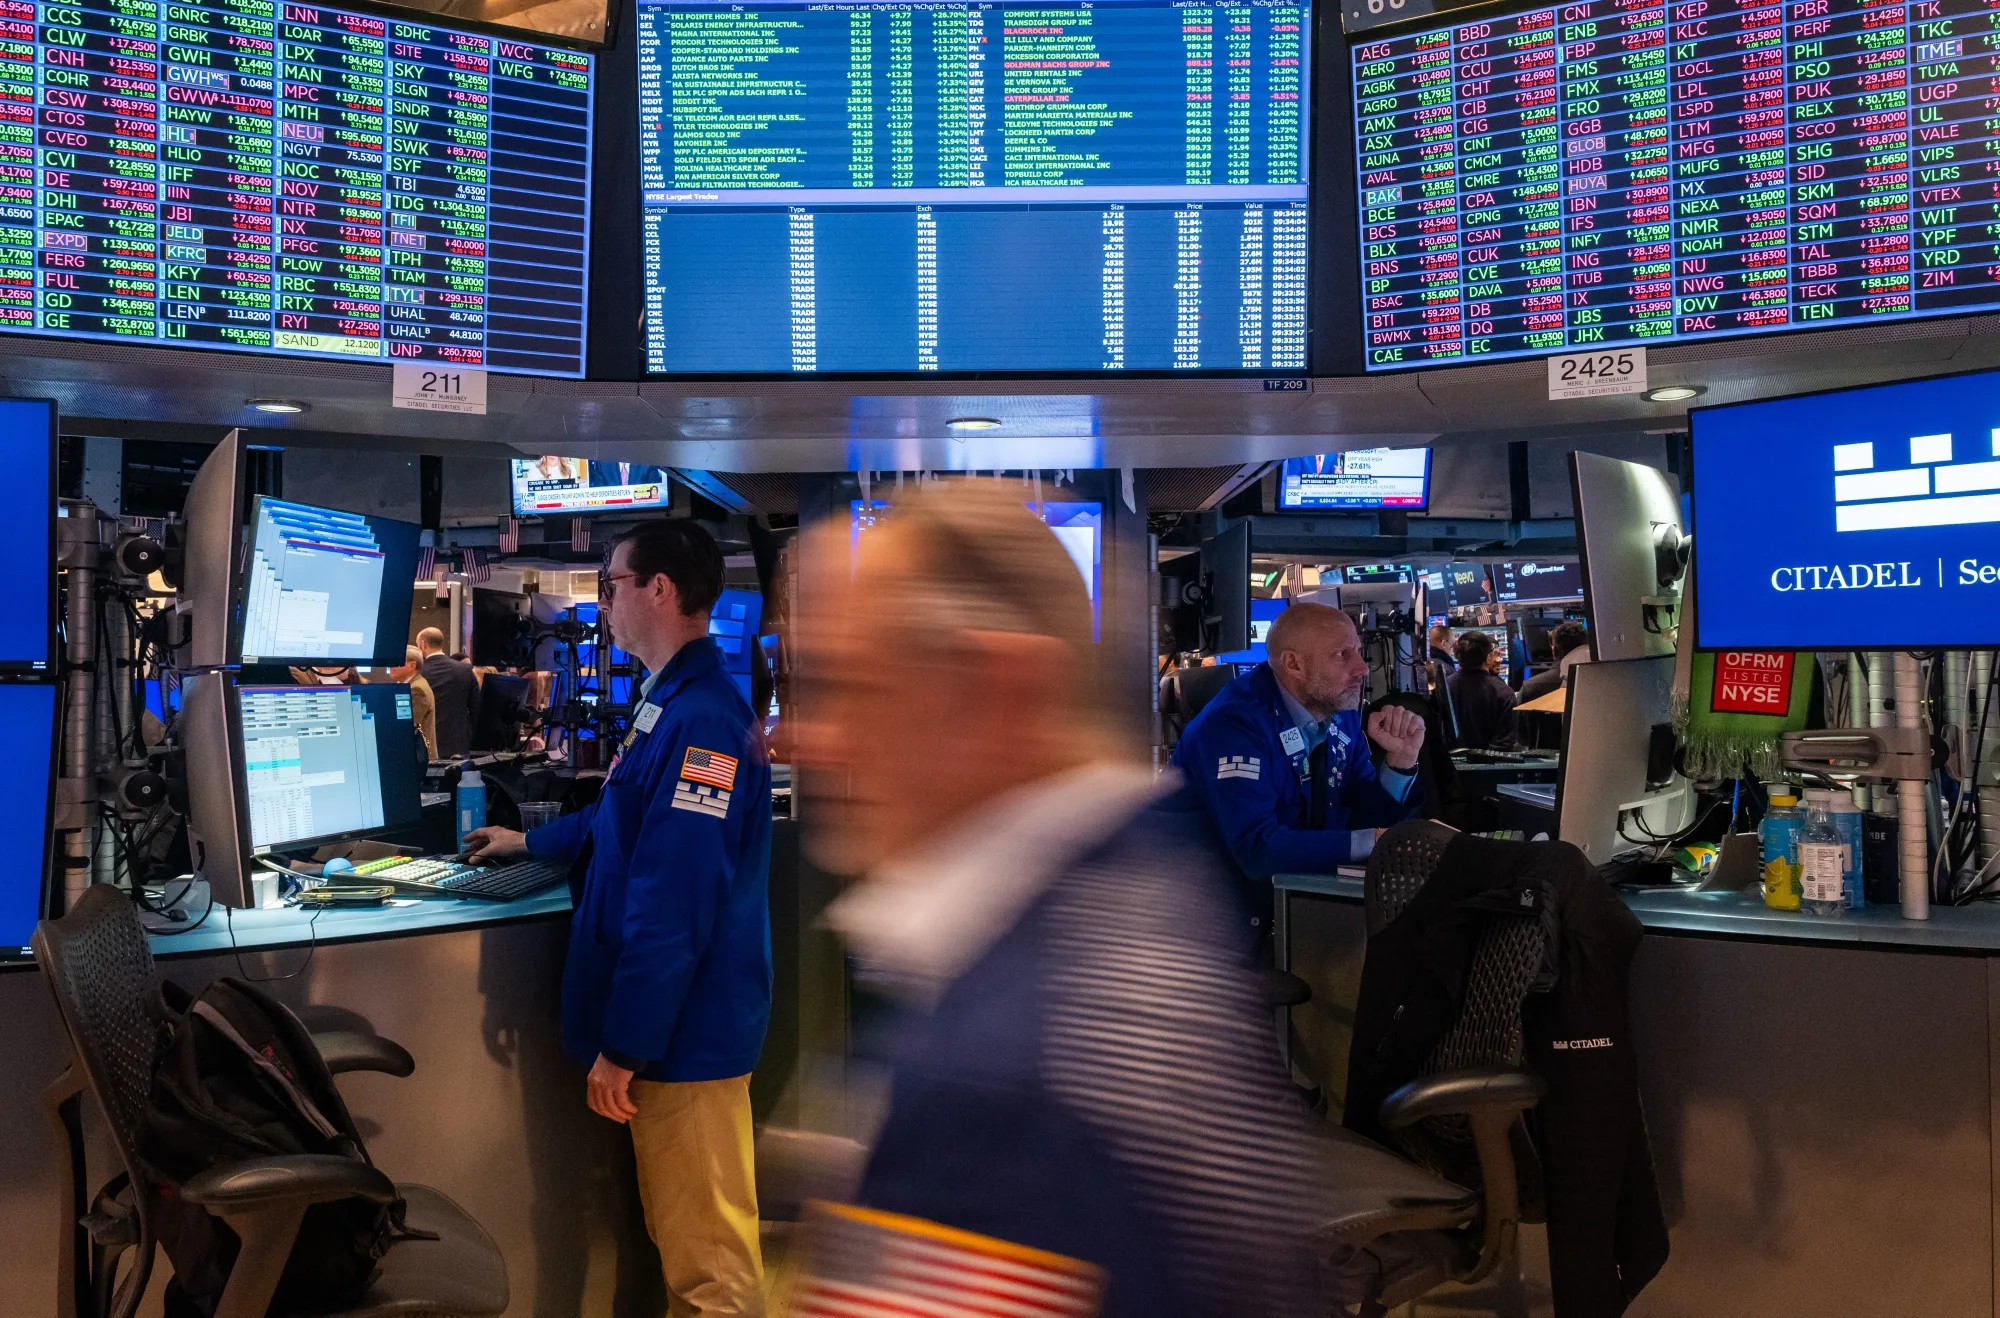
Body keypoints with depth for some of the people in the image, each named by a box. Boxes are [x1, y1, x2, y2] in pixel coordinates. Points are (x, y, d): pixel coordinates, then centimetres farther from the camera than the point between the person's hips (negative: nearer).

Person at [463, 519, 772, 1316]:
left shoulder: (698, 720, -23)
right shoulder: (674, 703, 11)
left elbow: (670, 909, -26)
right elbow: (627, 820, 30)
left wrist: (621, 1048, -20)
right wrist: (530, 843, 40)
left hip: (684, 1036, -10)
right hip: (679, 1024, 10)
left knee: (705, 1252, 3)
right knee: (678, 1231, 20)